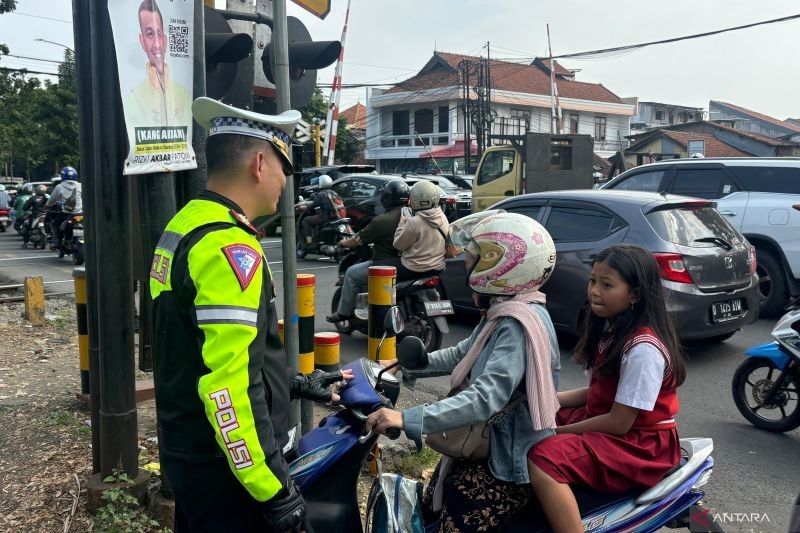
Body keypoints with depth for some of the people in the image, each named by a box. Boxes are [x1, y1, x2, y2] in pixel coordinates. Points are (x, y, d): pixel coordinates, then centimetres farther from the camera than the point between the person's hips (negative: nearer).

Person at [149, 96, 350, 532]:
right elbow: (228, 386, -28)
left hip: (186, 450, 10)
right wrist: (274, 490, -22)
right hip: (225, 466, -9)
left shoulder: (185, 226, 8)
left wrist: (289, 385, 21)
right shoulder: (228, 248, -23)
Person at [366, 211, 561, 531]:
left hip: (507, 461, -10)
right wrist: (405, 366, 15)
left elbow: (486, 398, -36)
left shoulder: (519, 325, -26)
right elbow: (462, 355, 20)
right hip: (484, 446, 10)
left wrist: (407, 419, -40)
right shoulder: (504, 312, 7)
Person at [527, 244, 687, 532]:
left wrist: (557, 432, -15)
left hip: (642, 445, -10)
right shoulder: (613, 330, 6)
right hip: (605, 422, 10)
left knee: (544, 457, -30)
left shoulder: (643, 349, -23)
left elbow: (619, 423, -22)